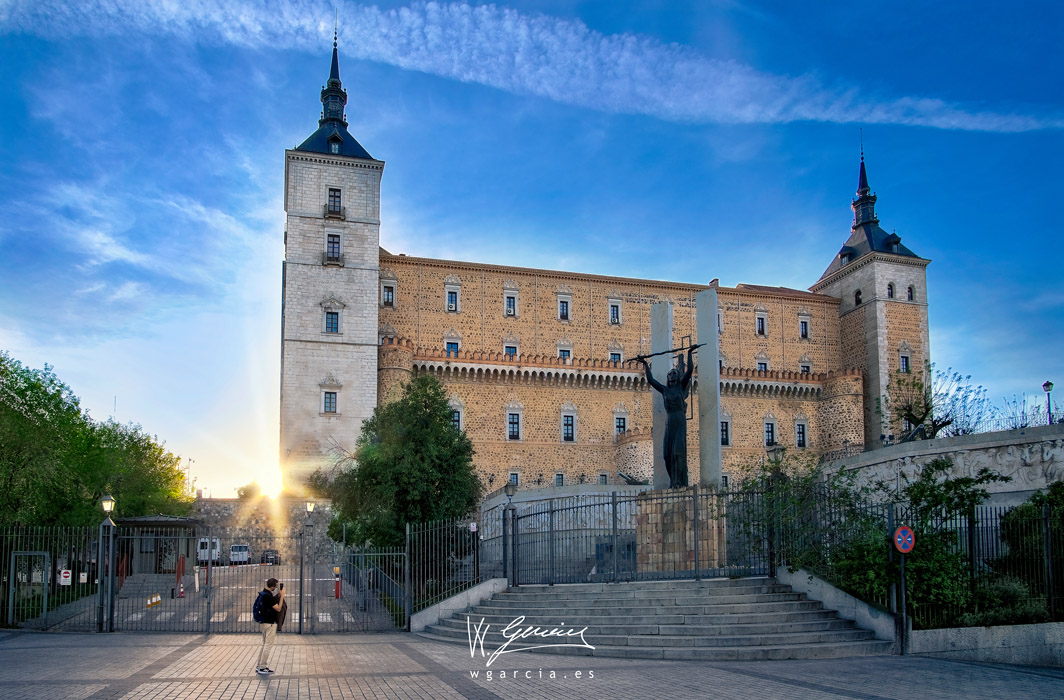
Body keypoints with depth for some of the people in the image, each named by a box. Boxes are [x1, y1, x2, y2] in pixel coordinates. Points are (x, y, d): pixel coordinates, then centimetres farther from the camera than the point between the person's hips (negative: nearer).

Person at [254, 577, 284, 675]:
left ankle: (259, 666, 20)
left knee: (265, 644, 16)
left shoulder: (263, 594, 7)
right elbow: (278, 609, -19)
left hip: (263, 622, 10)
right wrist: (282, 596, -17)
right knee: (268, 645, -4)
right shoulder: (268, 596, -23)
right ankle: (262, 668, -2)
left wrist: (279, 594, 10)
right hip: (269, 623, -10)